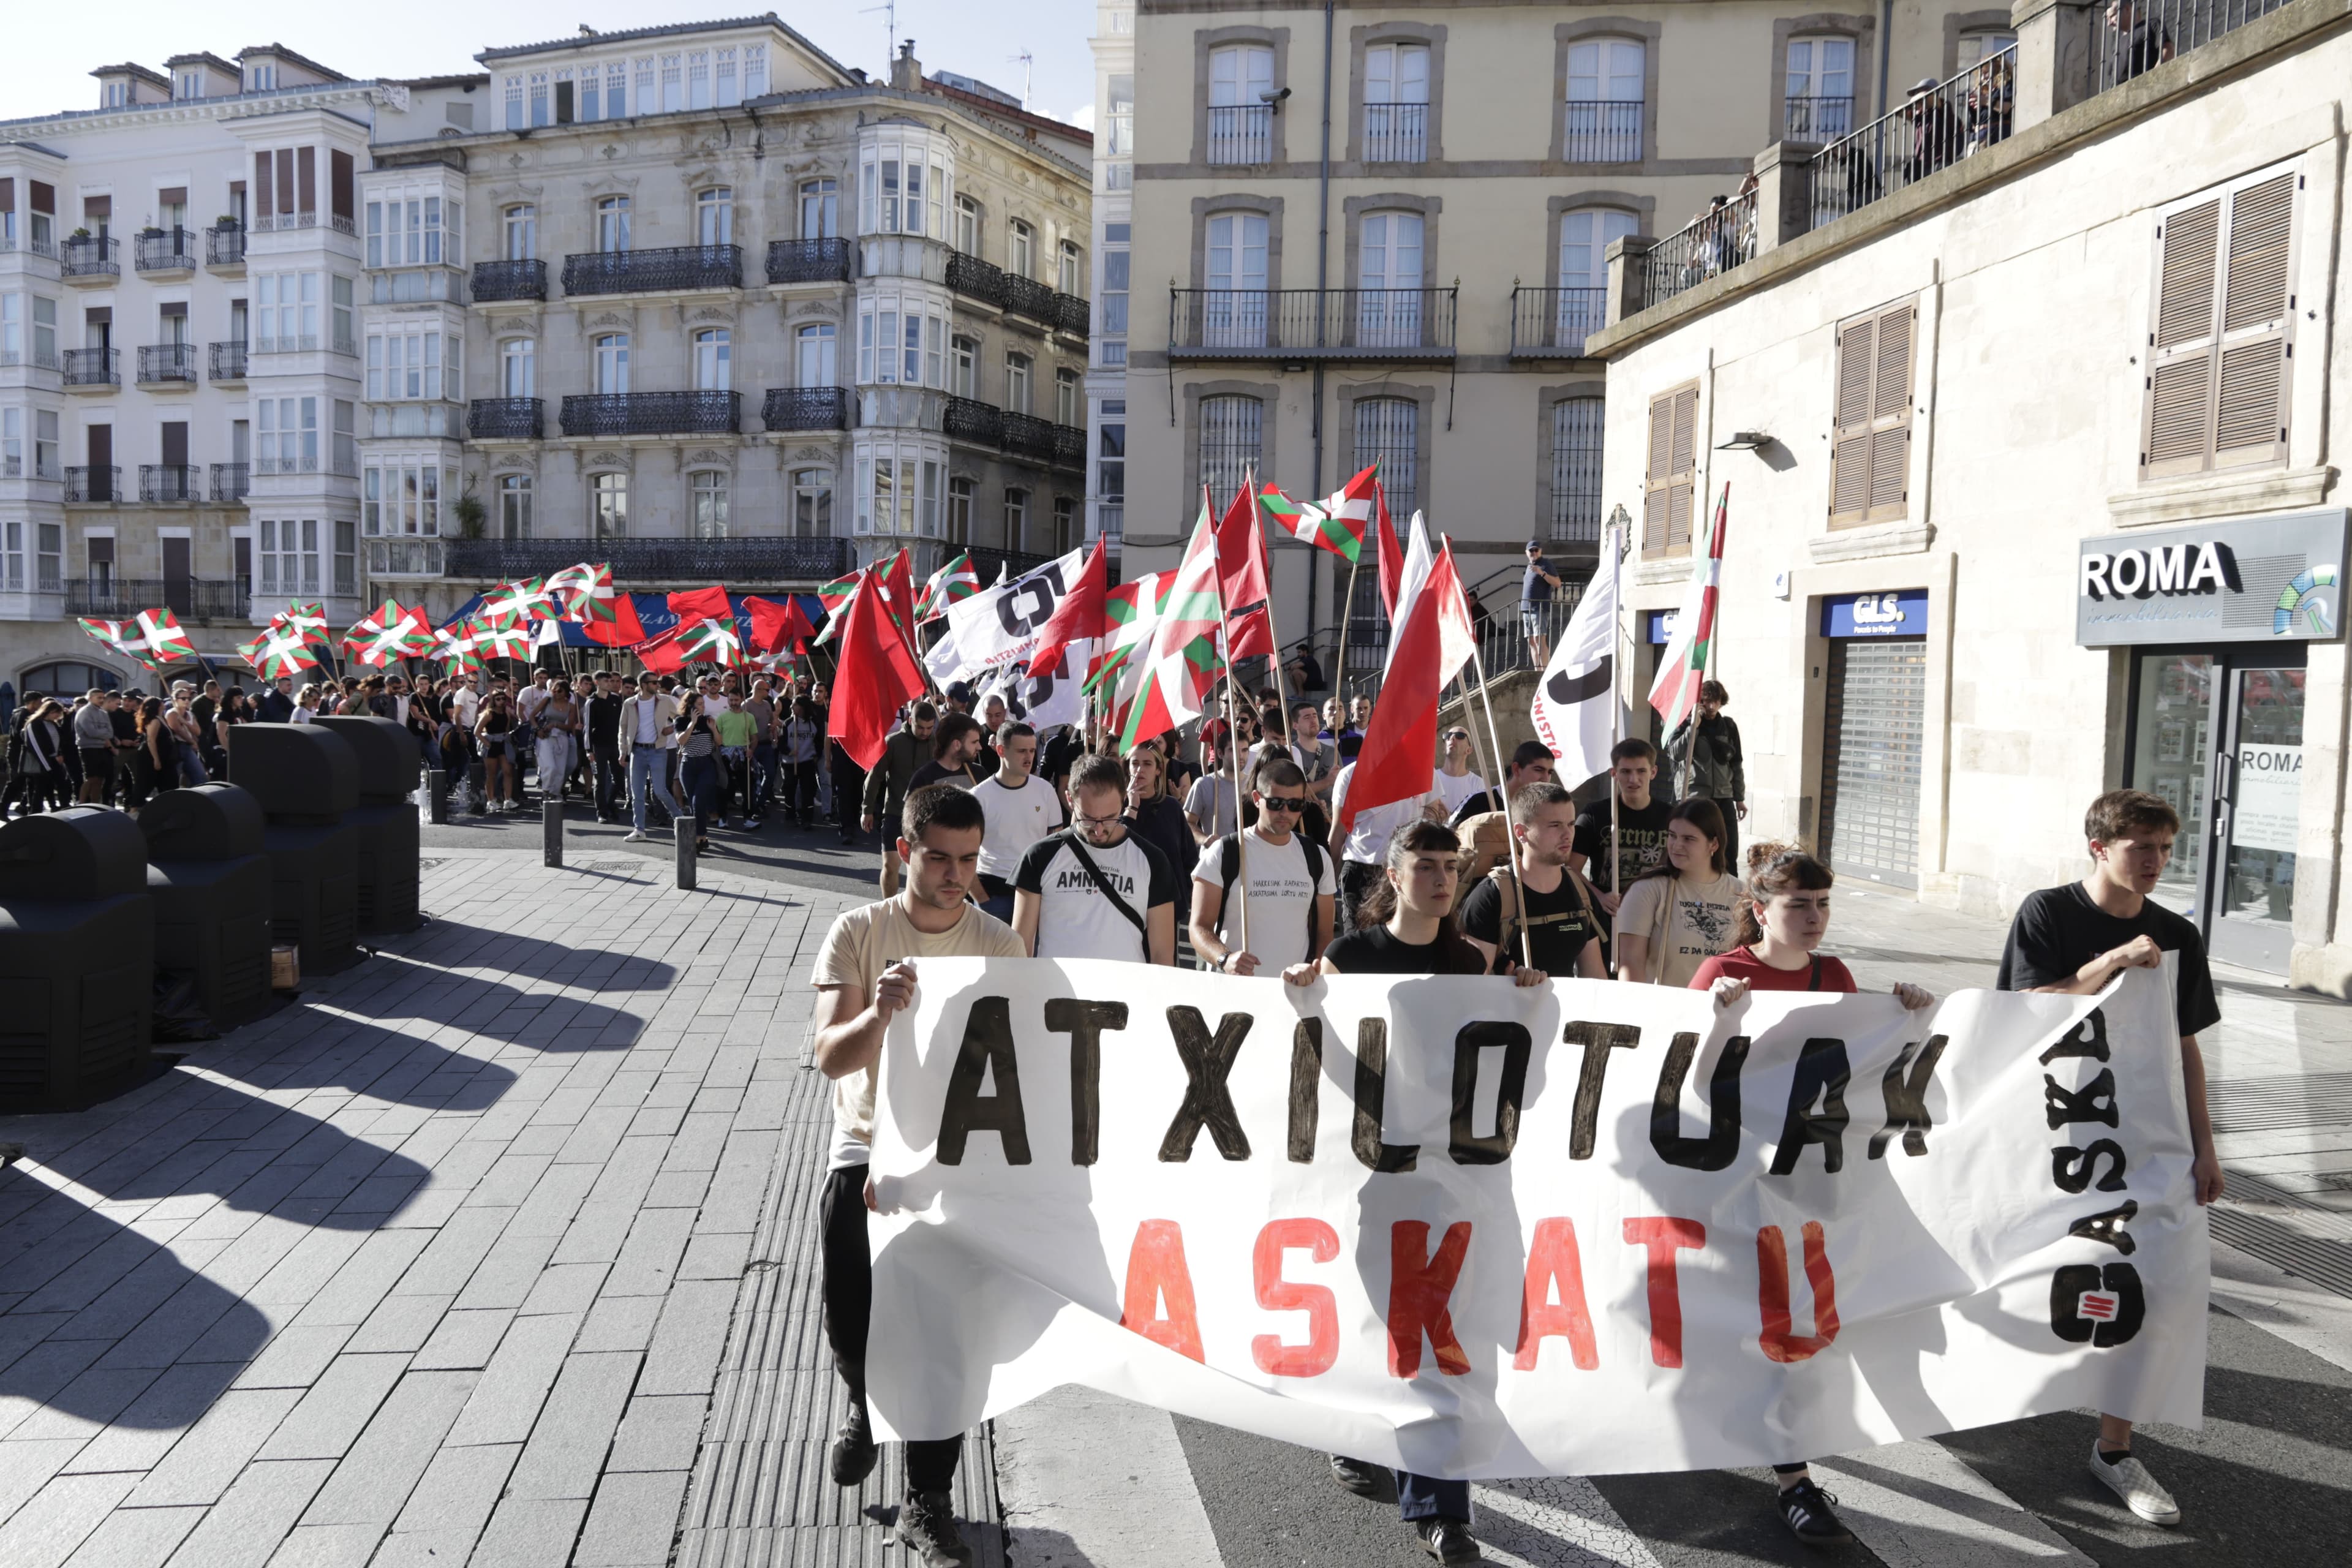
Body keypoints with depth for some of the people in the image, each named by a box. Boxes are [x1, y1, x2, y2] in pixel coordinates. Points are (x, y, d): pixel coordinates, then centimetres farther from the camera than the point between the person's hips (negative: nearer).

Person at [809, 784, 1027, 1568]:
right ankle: (867, 1406, 34)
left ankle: (928, 1502, 20)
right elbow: (830, 1057, -16)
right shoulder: (858, 932, -7)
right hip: (866, 1156, -1)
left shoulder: (1001, 944, -3)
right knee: (850, 1324, -3)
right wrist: (877, 1012, -37)